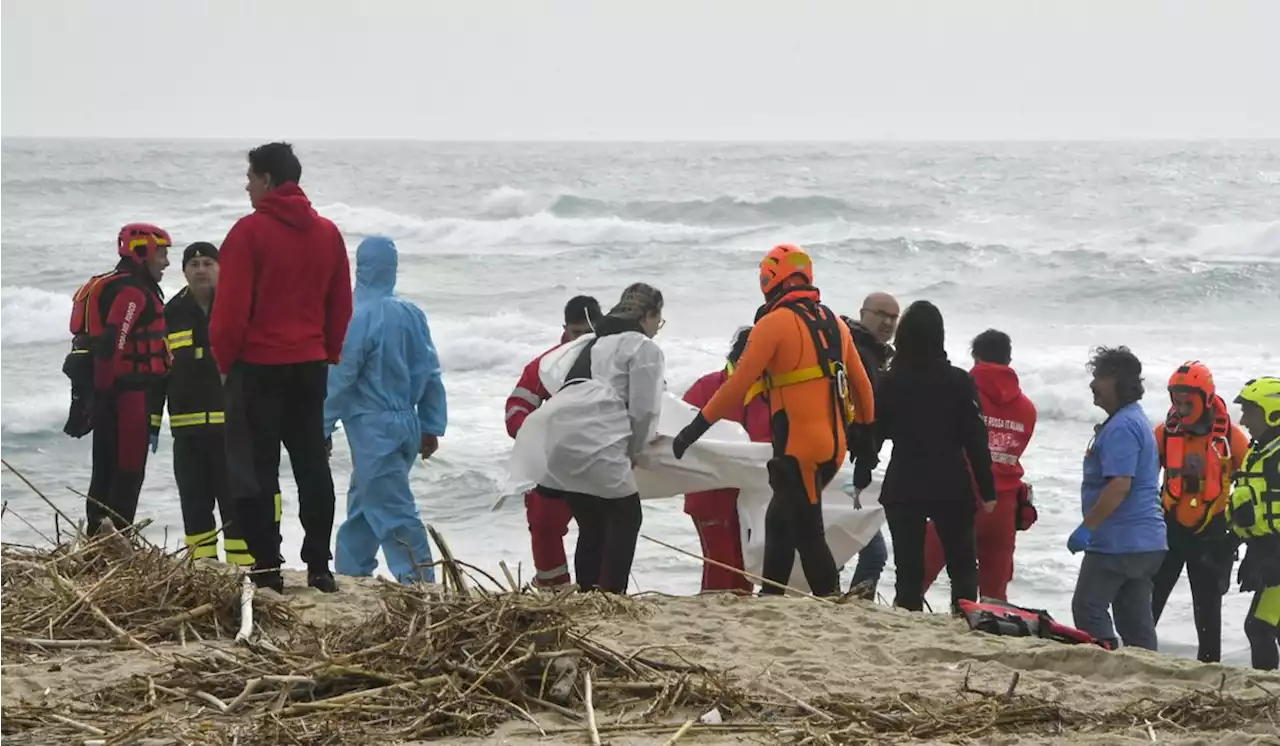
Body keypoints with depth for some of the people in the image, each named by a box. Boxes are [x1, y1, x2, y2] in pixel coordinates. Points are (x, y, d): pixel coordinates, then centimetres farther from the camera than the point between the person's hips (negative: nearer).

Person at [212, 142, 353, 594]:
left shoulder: (249, 232, -11)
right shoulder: (328, 234, 7)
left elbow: (231, 307, -12)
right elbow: (341, 306, 10)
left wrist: (224, 360, 0)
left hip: (257, 367, -5)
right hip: (311, 366, 5)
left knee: (256, 468, 0)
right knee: (313, 464, 10)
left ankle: (266, 568, -2)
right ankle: (319, 567, 9)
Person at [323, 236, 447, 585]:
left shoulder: (360, 318, -16)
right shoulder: (412, 315, 5)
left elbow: (339, 379, -13)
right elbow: (430, 374, 9)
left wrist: (322, 429, -6)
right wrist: (432, 427, 16)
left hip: (372, 429, -8)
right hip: (407, 424, 8)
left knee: (393, 511, -8)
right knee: (361, 505, 19)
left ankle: (420, 583, -13)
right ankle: (350, 576, 24)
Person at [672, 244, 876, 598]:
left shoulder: (775, 323, -9)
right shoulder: (833, 322, 12)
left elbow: (738, 385, -12)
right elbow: (861, 385, 18)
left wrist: (697, 426, -6)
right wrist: (864, 433, 30)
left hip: (799, 447, -8)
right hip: (834, 446, 8)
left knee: (807, 533, -4)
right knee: (780, 521, 19)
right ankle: (770, 596, 22)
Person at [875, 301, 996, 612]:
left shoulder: (889, 382, -4)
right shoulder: (959, 381, -6)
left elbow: (876, 432, 4)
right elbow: (975, 438, -6)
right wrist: (987, 490, -1)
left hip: (903, 489, 1)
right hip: (952, 489, -1)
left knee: (909, 569, 3)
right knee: (963, 566, 12)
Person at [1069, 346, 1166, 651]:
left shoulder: (1121, 427, -16)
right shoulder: (1136, 420, 18)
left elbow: (1119, 485, -25)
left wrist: (1087, 527, -20)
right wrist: (1092, 526, 24)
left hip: (1117, 543, -10)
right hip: (1146, 542, 10)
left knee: (1088, 609, -5)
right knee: (1136, 620, 9)